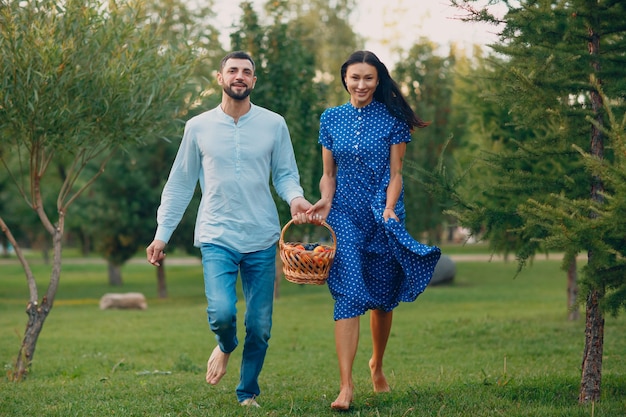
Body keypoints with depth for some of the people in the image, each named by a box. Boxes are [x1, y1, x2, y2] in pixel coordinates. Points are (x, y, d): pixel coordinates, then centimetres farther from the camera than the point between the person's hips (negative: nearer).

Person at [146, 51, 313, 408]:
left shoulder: (274, 125, 3)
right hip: (217, 237, -1)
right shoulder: (198, 127, 3)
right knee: (222, 312, -20)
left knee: (260, 327, 3)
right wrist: (162, 234, 6)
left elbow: (285, 174, 9)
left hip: (261, 239, 1)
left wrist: (295, 197, -15)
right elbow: (180, 185, 9)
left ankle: (248, 394, 25)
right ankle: (225, 347, 16)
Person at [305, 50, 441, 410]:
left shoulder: (393, 119, 0)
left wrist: (389, 209, -17)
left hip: (384, 216, 0)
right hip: (345, 216, 1)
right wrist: (325, 201, -9)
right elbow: (328, 174, 10)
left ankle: (378, 365, 35)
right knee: (348, 294, -13)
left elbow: (395, 174, -2)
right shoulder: (331, 118, 8)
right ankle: (346, 385, -19)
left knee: (382, 297, 10)